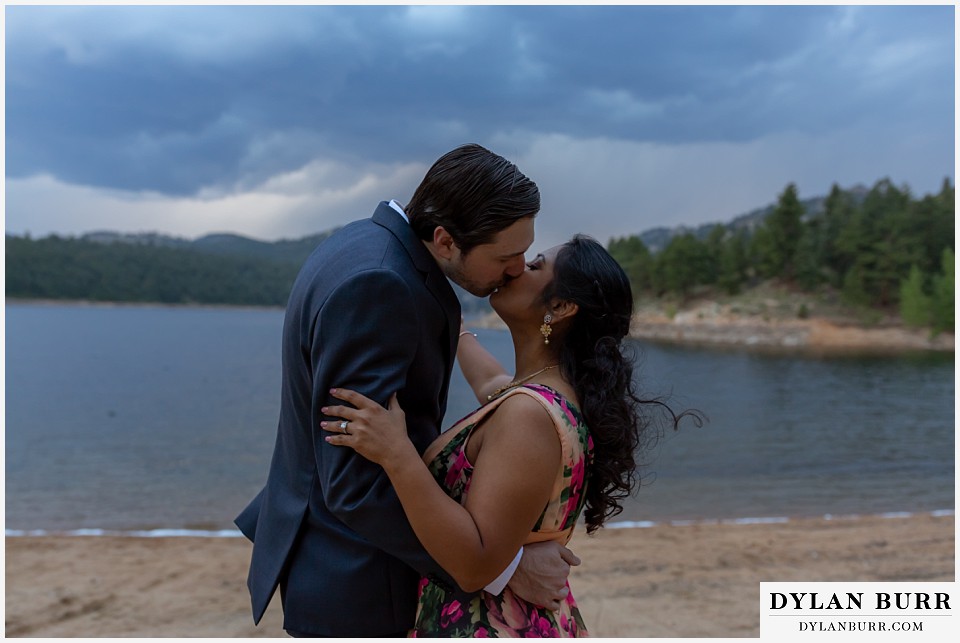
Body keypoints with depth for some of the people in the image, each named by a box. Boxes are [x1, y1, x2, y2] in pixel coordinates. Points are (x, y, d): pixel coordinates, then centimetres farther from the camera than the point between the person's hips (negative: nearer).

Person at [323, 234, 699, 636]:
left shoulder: (529, 415, -28)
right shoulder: (555, 396, 0)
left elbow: (476, 566, -29)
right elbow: (490, 383, 23)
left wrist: (396, 454, -34)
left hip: (485, 627, -8)